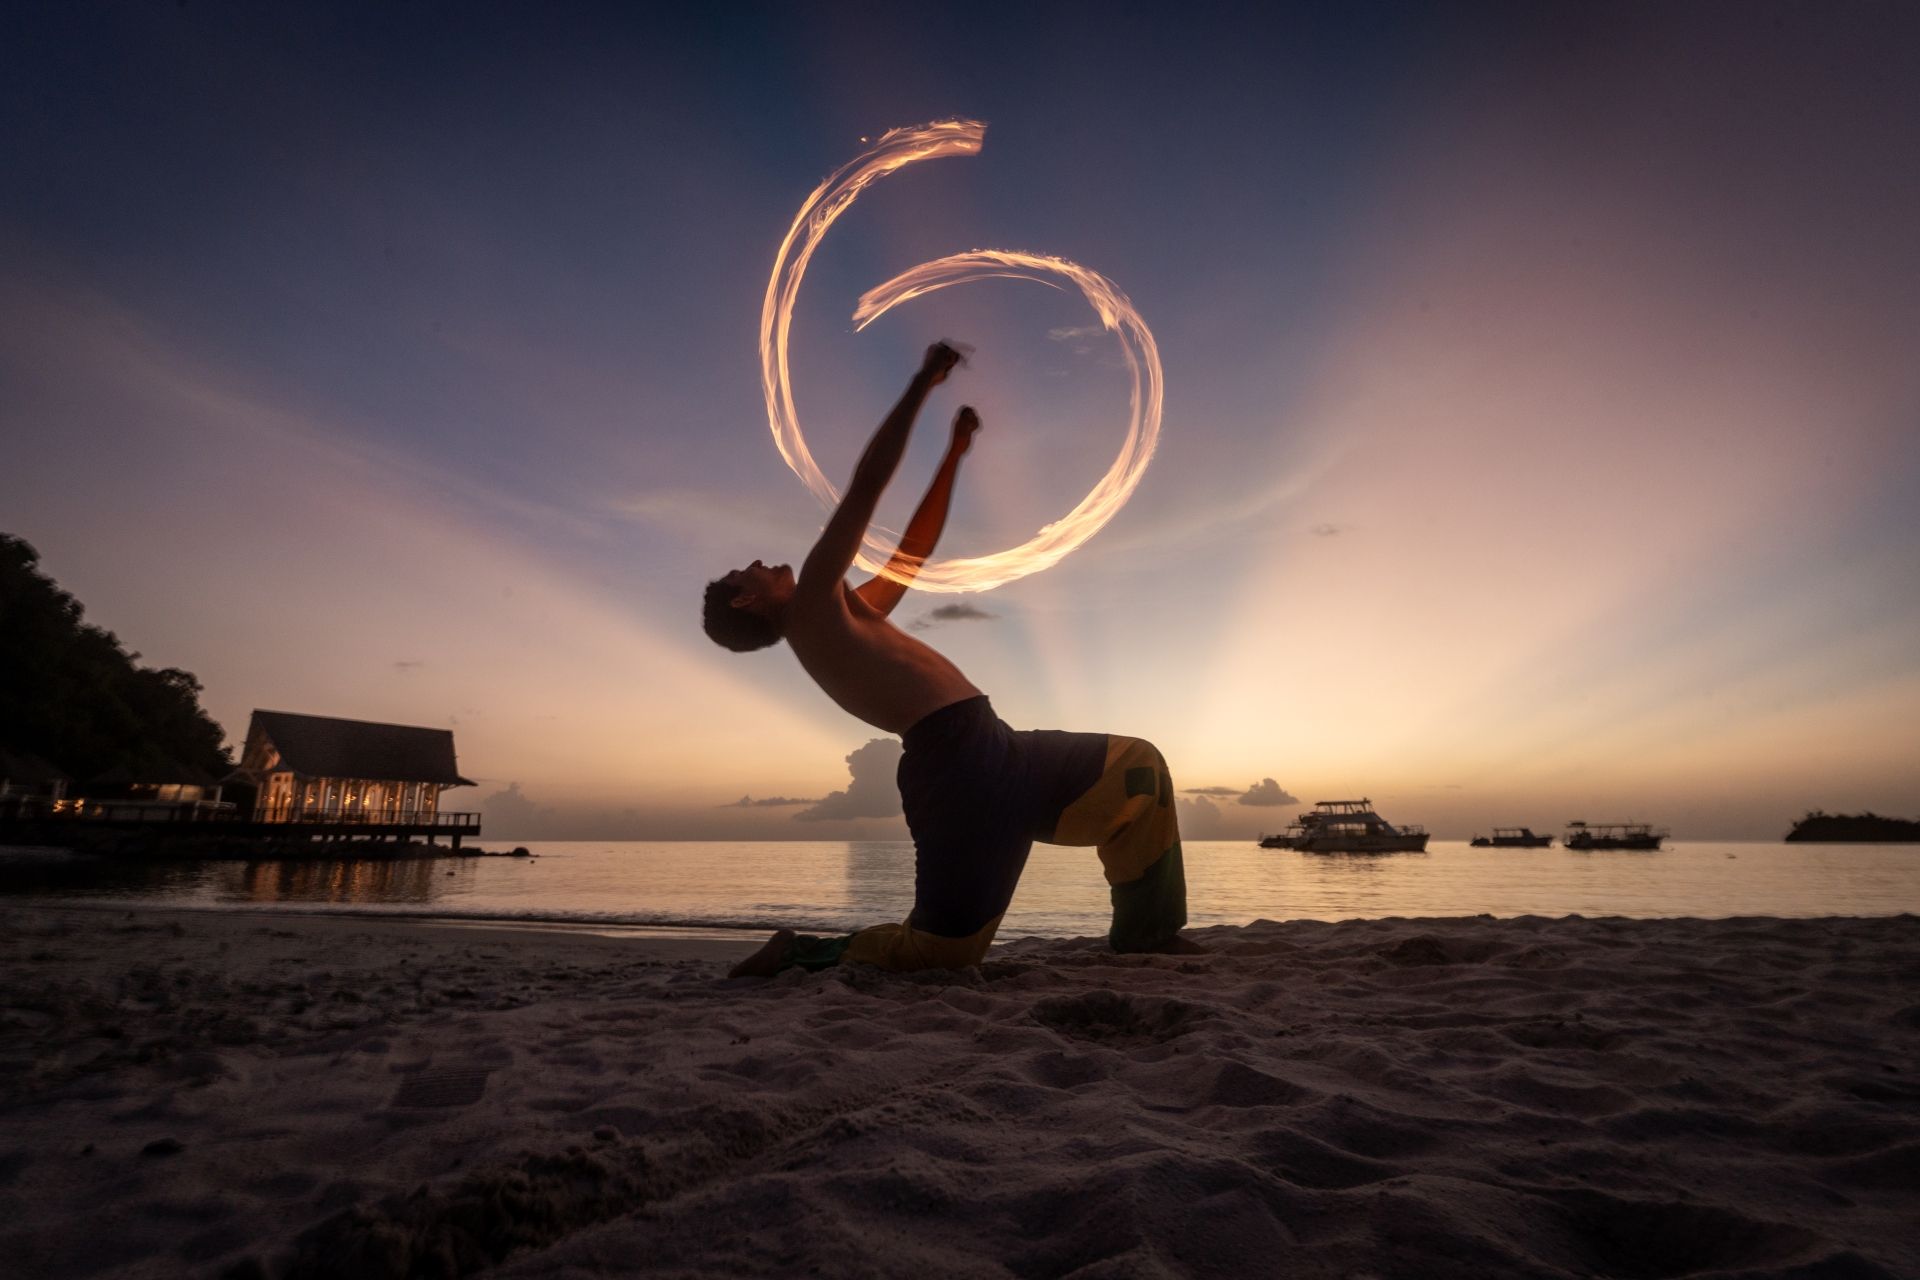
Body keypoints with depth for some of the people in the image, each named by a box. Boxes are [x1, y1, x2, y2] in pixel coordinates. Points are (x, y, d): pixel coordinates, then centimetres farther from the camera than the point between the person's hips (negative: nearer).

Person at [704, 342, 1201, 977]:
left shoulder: (841, 615, 23)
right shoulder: (810, 606, -4)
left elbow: (912, 552, 29)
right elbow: (868, 482, -9)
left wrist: (955, 451, 32)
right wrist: (925, 378, -1)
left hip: (992, 757, 10)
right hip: (957, 765, -10)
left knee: (1138, 764, 20)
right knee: (941, 950, -5)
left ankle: (1145, 932, 23)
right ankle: (796, 952, 10)